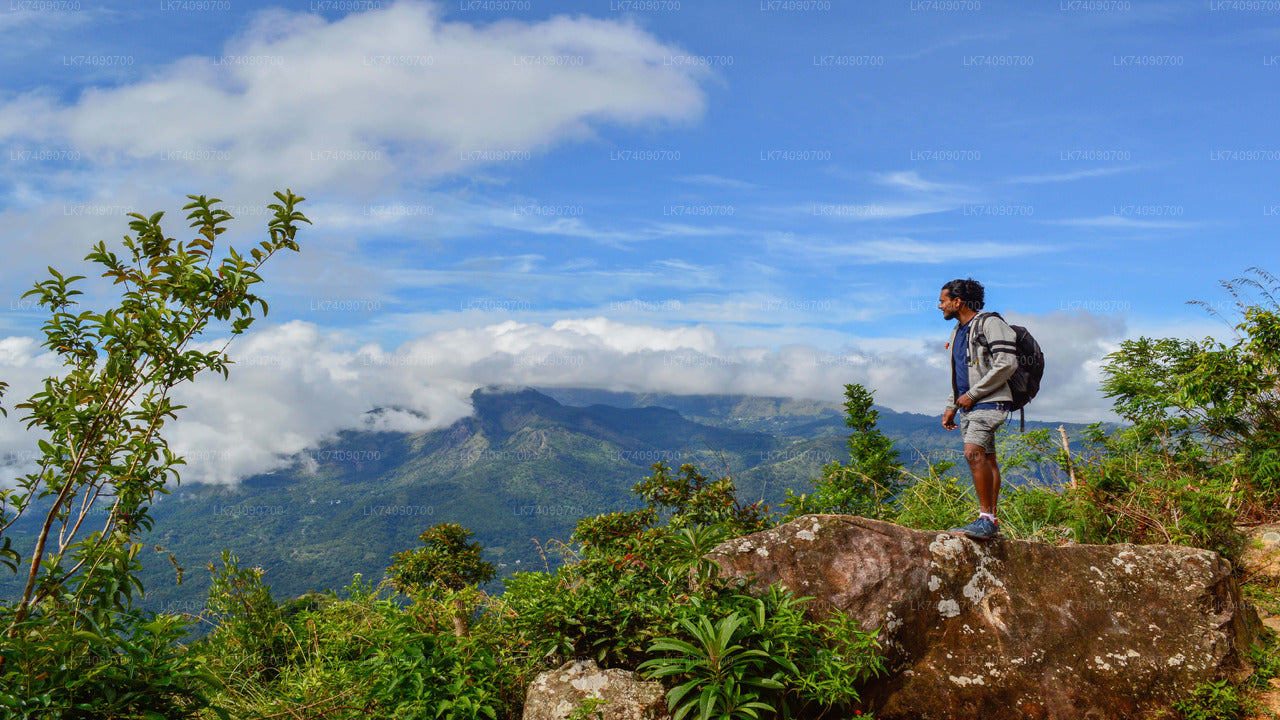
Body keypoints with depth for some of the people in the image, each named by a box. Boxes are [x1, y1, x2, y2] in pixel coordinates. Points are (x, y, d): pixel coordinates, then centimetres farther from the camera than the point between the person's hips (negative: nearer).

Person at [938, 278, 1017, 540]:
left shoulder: (989, 323, -7)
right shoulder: (958, 331, 20)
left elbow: (1007, 364, -17)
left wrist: (972, 394, -15)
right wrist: (951, 406, 18)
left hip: (988, 402, -9)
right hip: (969, 404, 9)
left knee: (974, 453, -22)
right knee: (987, 460, 8)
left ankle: (986, 519, -21)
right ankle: (991, 521, 9)